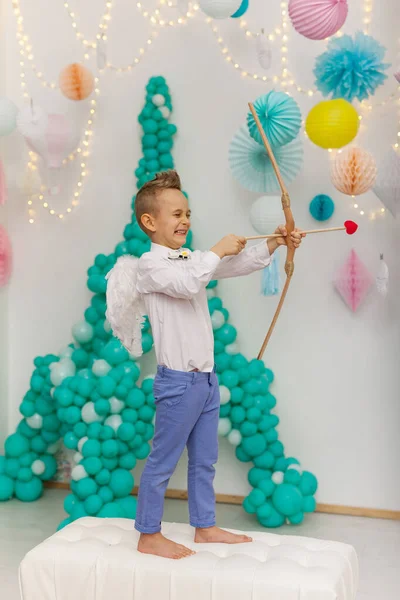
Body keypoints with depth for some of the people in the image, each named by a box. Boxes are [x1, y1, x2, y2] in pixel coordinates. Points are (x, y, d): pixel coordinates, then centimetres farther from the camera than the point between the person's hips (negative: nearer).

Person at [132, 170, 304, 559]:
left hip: (205, 378, 8)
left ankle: (205, 527, 30)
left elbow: (236, 265, 8)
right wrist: (217, 250, -18)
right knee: (163, 461, 2)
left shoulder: (193, 260, 13)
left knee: (204, 460, 17)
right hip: (178, 381, -8)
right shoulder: (150, 265, -11)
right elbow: (187, 284, -28)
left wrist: (272, 244, -6)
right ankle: (149, 536, 14)